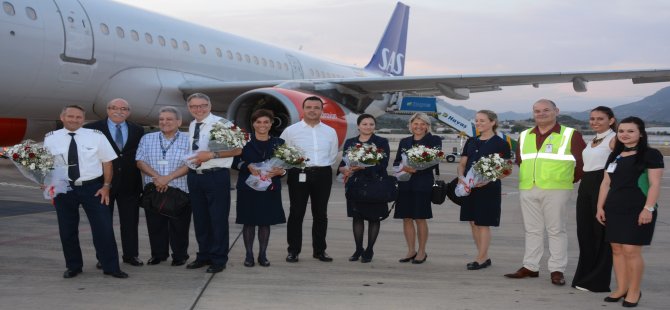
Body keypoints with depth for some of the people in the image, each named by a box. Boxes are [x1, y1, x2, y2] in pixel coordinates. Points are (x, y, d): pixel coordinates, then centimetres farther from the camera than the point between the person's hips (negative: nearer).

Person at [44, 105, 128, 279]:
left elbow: (107, 162, 2)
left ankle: (111, 267, 8)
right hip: (63, 189, 1)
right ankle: (73, 267, 26)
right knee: (67, 230, 9)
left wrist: (106, 186, -5)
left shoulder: (96, 136, -1)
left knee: (103, 227, -2)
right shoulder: (50, 139, 1)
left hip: (93, 188, -1)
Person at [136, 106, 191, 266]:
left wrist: (168, 178, -17)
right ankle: (158, 254, 22)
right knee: (155, 225, 8)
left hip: (180, 191, -3)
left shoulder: (188, 140, 0)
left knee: (179, 226, 2)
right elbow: (140, 161, 3)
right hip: (153, 191, 3)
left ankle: (180, 256, 16)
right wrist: (157, 177, -13)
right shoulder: (147, 139, 10)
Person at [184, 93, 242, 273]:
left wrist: (211, 155, -22)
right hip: (194, 176, 7)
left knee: (218, 219, 0)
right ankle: (204, 255, 28)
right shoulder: (192, 126, 12)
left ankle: (219, 259, 10)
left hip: (216, 176, -7)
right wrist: (192, 161, 10)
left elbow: (237, 150, -15)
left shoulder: (222, 123, -9)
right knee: (200, 218, 15)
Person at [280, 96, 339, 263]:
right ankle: (293, 251, 9)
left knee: (320, 214, 10)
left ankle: (319, 250, 20)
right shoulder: (290, 130, 0)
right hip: (299, 174, -2)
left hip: (323, 175, 3)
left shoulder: (330, 132, 9)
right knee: (296, 213, 1)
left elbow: (333, 155, 14)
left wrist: (322, 168, 6)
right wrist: (294, 164, -5)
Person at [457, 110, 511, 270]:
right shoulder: (471, 142, 13)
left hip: (488, 189, -6)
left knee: (483, 224, -3)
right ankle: (485, 257, 20)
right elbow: (462, 163, 14)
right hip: (469, 187, 6)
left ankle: (480, 259, 7)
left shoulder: (500, 143, -5)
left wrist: (488, 179, -21)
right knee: (473, 222, 9)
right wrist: (461, 177, -7)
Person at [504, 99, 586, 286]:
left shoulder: (570, 135, -1)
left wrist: (572, 180, 2)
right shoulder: (524, 136, 13)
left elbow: (583, 160, 0)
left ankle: (557, 270, 4)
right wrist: (528, 177, 14)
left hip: (556, 190, -5)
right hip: (527, 190, 5)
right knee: (532, 229, 10)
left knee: (556, 230, -1)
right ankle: (530, 267, 16)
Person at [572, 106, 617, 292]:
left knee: (601, 232, -1)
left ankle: (598, 281, 8)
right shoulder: (592, 141, 19)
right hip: (586, 186, 8)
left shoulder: (614, 139, -7)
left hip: (603, 186, -8)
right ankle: (584, 277, 21)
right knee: (584, 232, 11)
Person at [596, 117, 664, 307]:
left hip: (638, 210, -6)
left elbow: (655, 184, -8)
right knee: (617, 249, 6)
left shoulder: (651, 155, -3)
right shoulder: (615, 156, 15)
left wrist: (648, 208, -16)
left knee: (631, 250, -7)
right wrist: (600, 206, 10)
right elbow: (606, 183, 16)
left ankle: (634, 292, 5)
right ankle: (621, 288, 16)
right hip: (614, 209, 6)